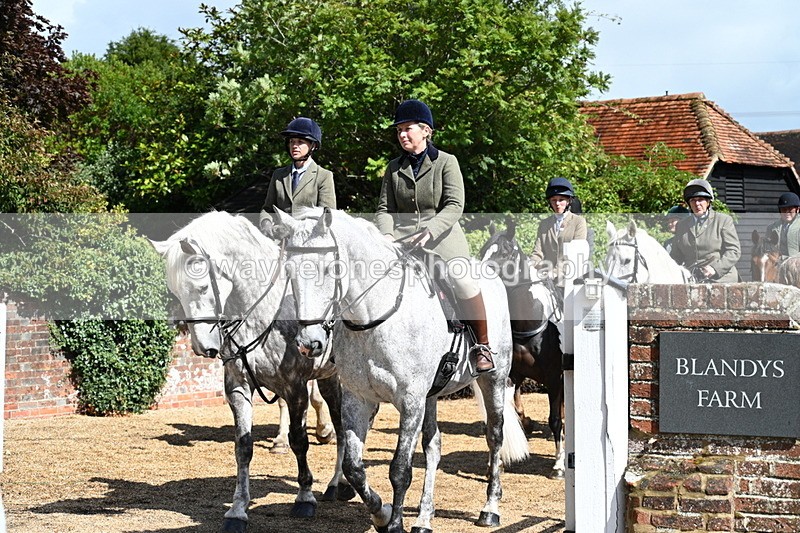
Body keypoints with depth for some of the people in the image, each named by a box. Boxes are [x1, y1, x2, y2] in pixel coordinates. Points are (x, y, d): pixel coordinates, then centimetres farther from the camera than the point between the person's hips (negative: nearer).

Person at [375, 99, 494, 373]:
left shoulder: (446, 162, 2)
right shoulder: (394, 168, 13)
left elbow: (454, 206, -9)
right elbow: (385, 209, 8)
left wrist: (430, 230, -25)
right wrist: (386, 235, -13)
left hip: (442, 237, -4)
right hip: (402, 238, 4)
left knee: (462, 280, -28)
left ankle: (482, 346, -13)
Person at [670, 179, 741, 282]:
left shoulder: (724, 220, 8)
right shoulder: (681, 225, 20)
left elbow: (734, 251, 1)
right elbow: (676, 255, 21)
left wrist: (715, 269, -13)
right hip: (691, 282, 3)